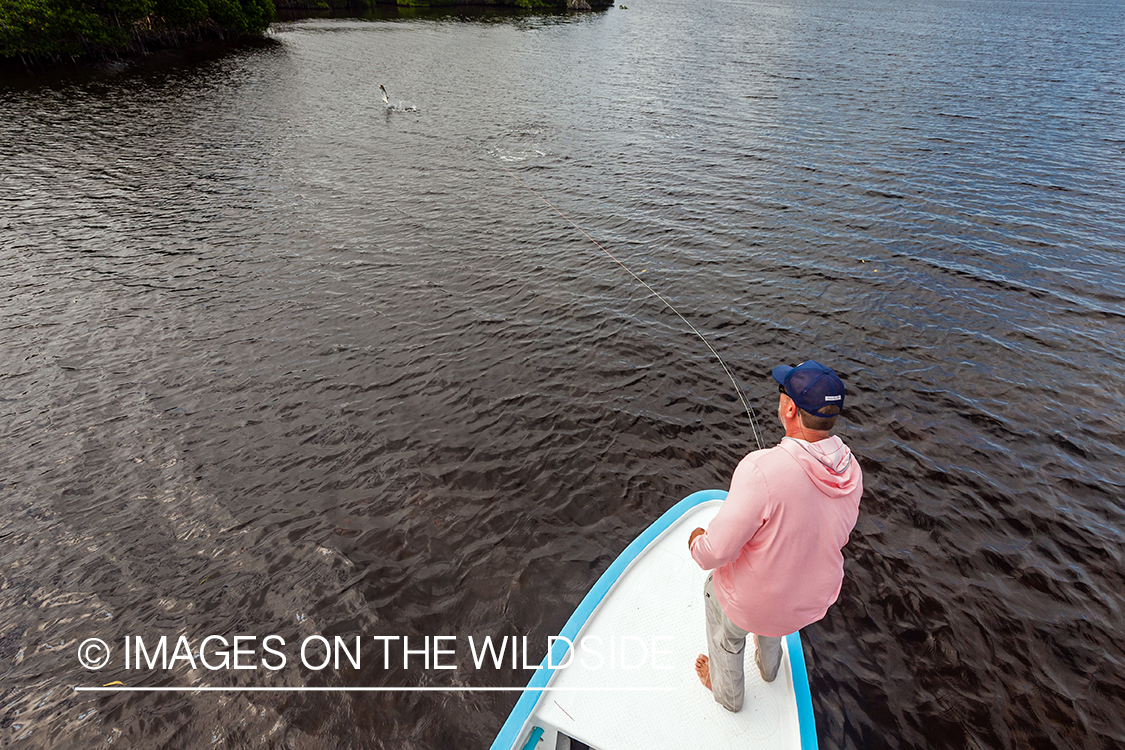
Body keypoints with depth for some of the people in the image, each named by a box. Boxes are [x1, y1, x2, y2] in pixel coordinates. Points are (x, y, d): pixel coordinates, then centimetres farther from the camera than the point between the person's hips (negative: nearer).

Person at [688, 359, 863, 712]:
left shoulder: (761, 469, -38)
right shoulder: (851, 470, -16)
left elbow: (716, 550, -32)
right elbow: (836, 535, 3)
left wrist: (697, 542, -9)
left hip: (750, 600, -5)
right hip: (815, 597, 6)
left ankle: (727, 691, 54)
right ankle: (768, 666, 66)